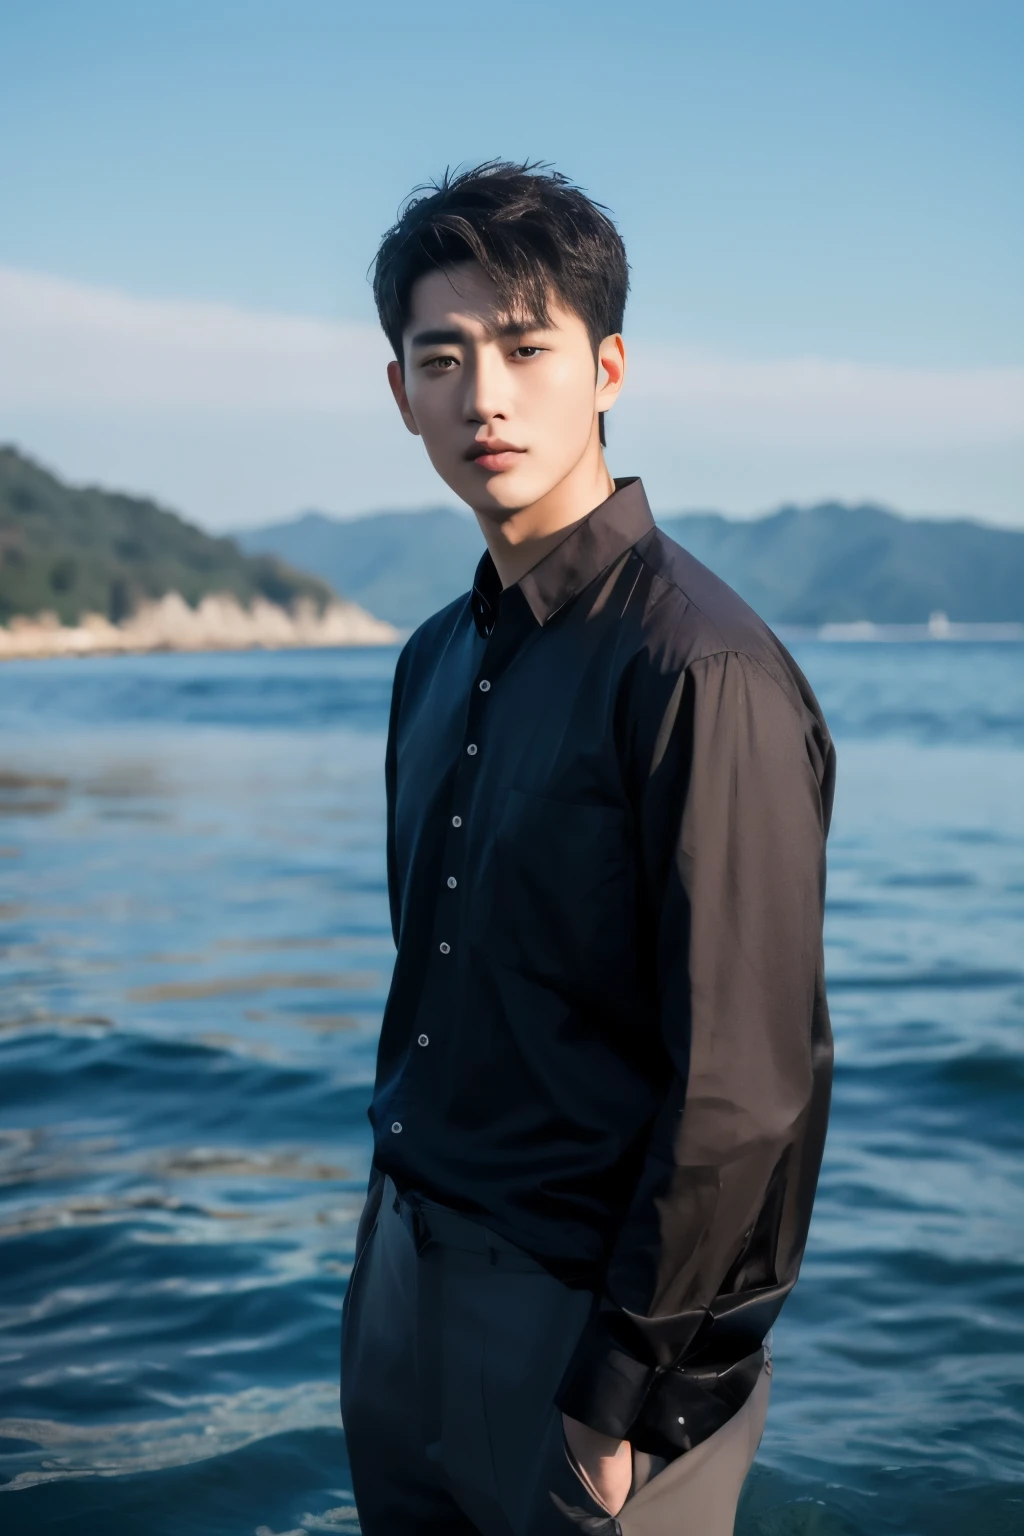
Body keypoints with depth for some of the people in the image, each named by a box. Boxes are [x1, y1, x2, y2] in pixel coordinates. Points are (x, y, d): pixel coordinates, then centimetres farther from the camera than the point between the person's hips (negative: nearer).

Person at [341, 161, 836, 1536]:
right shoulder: (440, 660, 8)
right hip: (405, 1277, 8)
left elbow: (748, 1090, -20)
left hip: (583, 1312, -7)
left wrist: (629, 1401, -17)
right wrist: (392, 1235, 13)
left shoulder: (702, 670, -18)